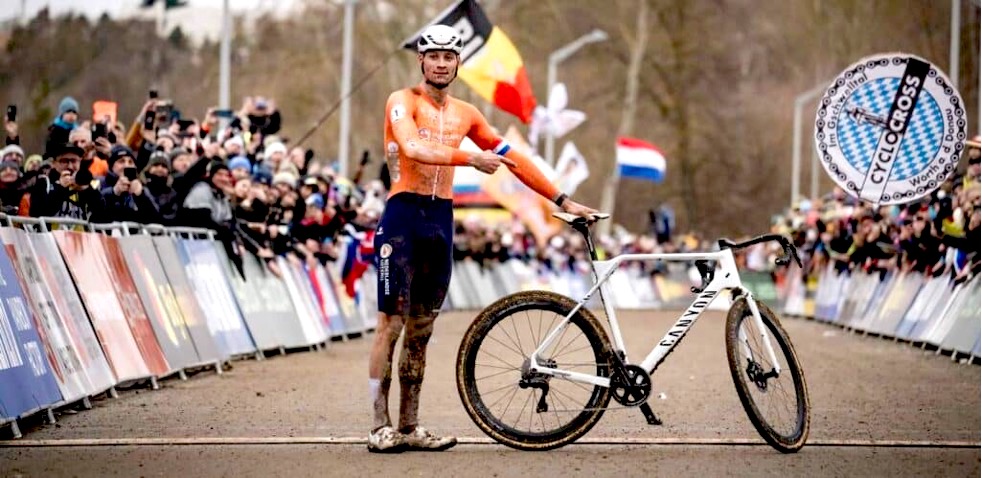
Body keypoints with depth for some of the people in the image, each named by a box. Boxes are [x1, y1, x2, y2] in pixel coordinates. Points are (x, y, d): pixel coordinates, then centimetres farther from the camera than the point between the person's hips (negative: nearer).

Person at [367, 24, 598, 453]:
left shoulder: (464, 114, 15)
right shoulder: (403, 101, -3)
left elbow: (511, 158, 18)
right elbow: (413, 147, -23)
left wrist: (562, 200, 16)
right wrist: (471, 158, -33)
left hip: (440, 221, 6)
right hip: (403, 216, -6)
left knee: (421, 330, 8)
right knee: (391, 324, -7)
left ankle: (409, 427, 11)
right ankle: (380, 427, -6)